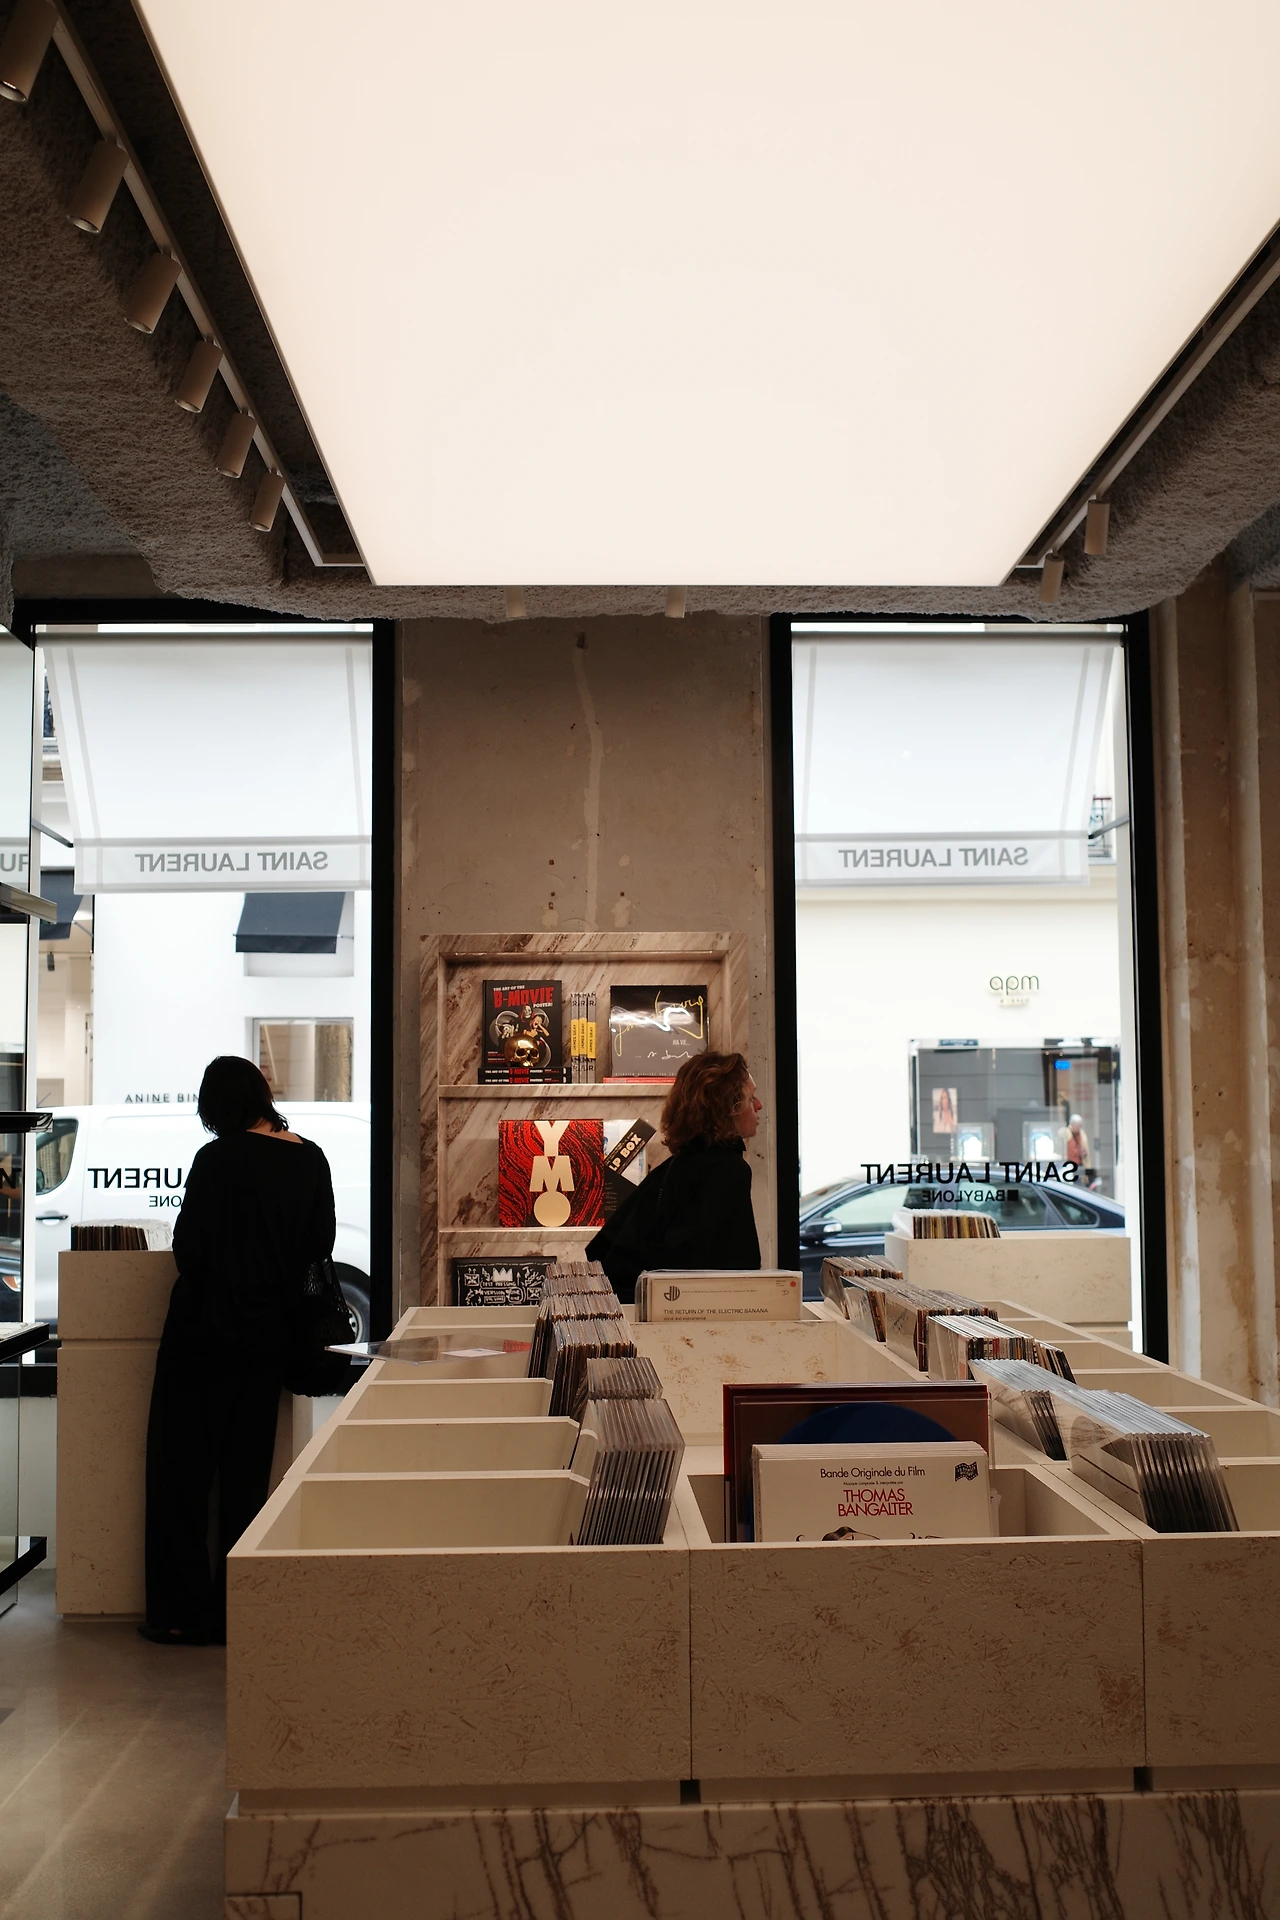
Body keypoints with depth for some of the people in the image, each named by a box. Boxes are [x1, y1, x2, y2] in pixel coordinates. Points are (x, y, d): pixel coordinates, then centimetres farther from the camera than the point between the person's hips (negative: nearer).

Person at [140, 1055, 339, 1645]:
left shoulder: (218, 1159, -14)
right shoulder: (311, 1160, 0)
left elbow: (188, 1249, -14)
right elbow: (320, 1248, 6)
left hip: (205, 1332, -5)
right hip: (269, 1338, 5)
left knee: (181, 1473, 7)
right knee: (246, 1475, 12)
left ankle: (183, 1612, 10)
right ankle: (234, 1612, 17)